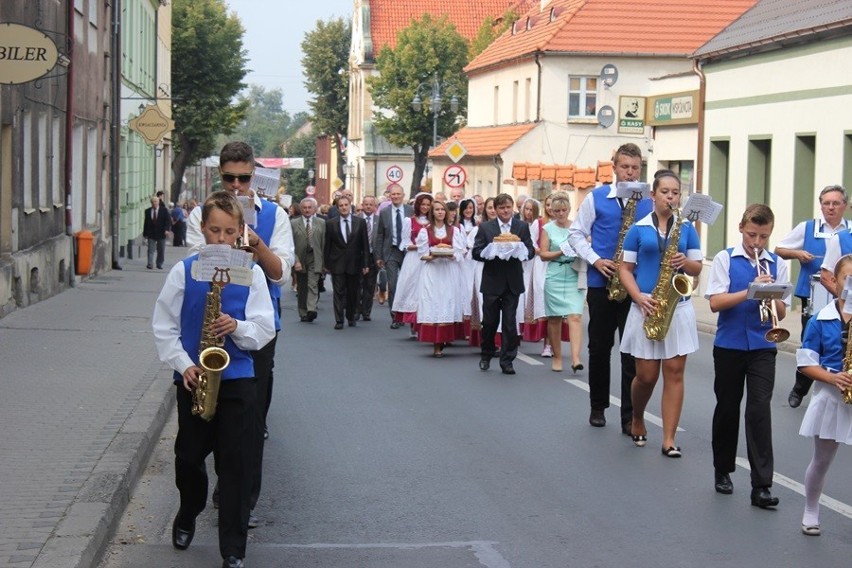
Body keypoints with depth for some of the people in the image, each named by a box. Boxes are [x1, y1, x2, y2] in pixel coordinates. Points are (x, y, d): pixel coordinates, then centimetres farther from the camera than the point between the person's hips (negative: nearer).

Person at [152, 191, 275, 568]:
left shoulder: (251, 273, -1)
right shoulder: (183, 271, -1)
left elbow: (265, 329, -1)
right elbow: (164, 327, 2)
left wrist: (237, 327, -21)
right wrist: (184, 365, -10)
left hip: (237, 380, -1)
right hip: (193, 379, 1)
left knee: (236, 463, -2)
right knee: (189, 456, 13)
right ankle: (187, 517, 42)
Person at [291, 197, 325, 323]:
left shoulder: (321, 223, 6)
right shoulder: (293, 223, 2)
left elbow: (324, 243, 5)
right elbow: (291, 245, -3)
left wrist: (324, 261, 0)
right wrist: (295, 261, -13)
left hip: (314, 260, -1)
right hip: (300, 260, 1)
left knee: (313, 285, -15)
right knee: (301, 288, 8)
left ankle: (311, 310, -25)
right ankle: (303, 313, 16)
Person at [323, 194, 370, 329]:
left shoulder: (360, 222, 2)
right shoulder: (331, 224, 1)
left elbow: (364, 244, 3)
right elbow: (327, 246, 4)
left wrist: (365, 263, -1)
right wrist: (326, 264, 0)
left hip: (354, 263, 1)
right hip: (337, 264, -1)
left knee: (353, 293, 10)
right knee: (338, 292, -3)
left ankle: (351, 317, 26)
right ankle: (339, 320, -1)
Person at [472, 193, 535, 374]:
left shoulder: (522, 227, 6)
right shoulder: (485, 227, 2)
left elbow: (530, 250, 2)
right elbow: (476, 252, -3)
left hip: (513, 282, 1)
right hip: (492, 281, -1)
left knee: (510, 322, 0)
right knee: (489, 321, 7)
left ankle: (507, 361, 6)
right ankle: (486, 356, 27)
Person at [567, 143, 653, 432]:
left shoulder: (649, 203, 4)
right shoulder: (596, 198, 3)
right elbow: (576, 233, 5)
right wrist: (595, 260, -9)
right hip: (601, 282, 0)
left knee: (632, 352, -2)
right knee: (599, 347, 10)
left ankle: (630, 416, 0)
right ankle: (598, 406, 24)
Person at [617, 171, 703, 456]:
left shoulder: (687, 228, 6)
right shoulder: (638, 229, 2)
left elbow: (697, 268, 8)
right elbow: (625, 269, 2)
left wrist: (685, 262, -15)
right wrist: (639, 297, -13)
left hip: (679, 307, 1)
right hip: (646, 308, -1)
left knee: (674, 372, -2)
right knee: (646, 375, 2)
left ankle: (669, 439, 0)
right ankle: (637, 420, 31)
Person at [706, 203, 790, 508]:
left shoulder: (777, 265, 5)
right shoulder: (725, 259, -1)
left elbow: (781, 312, 4)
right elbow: (715, 302, -12)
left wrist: (770, 295, -17)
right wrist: (750, 291, -23)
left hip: (762, 347, 0)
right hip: (729, 345, 0)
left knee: (760, 409, -8)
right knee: (727, 407, 11)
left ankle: (761, 485, -9)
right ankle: (723, 471, 28)